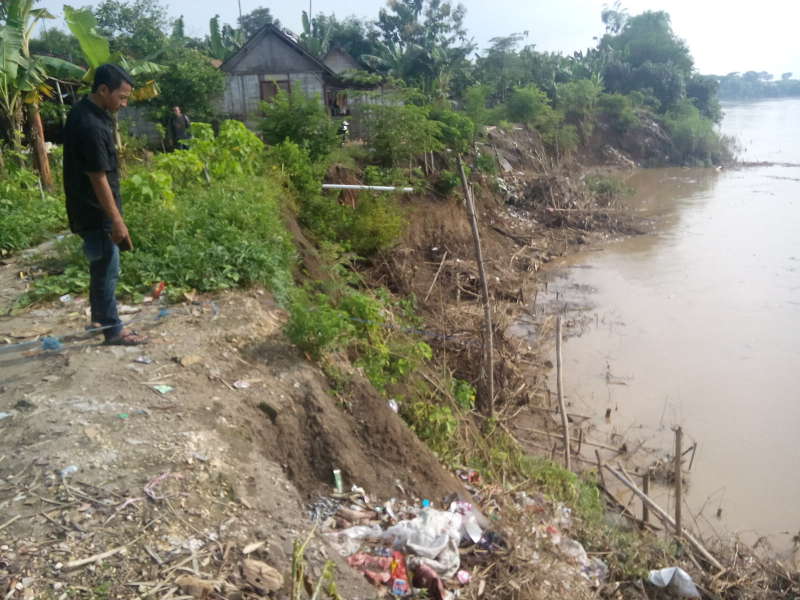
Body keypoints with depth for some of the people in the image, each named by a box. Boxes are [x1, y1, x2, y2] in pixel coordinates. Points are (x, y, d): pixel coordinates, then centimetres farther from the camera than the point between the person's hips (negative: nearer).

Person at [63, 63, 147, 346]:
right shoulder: (90, 126, -26)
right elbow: (98, 179, -24)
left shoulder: (87, 110, 6)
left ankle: (100, 318, 33)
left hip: (93, 208, 10)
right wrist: (116, 221, -19)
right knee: (107, 269, 1)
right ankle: (113, 330, 13)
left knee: (101, 266, 20)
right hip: (95, 211, -10)